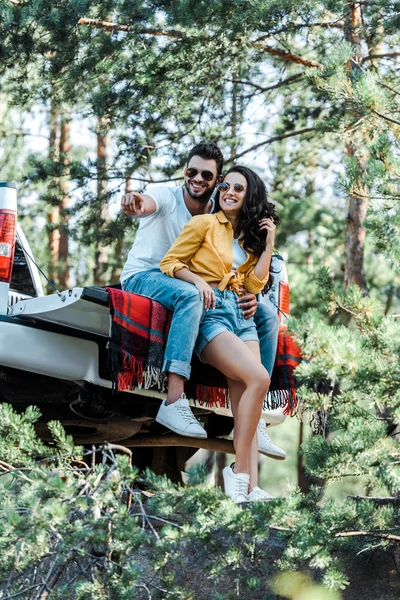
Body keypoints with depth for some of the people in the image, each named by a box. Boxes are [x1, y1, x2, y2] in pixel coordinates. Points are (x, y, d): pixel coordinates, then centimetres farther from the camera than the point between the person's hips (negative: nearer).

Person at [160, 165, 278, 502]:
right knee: (259, 378, -26)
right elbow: (169, 263, 0)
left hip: (242, 315, 6)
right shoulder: (205, 224, 4)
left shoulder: (250, 235, 21)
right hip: (210, 311, -6)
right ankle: (239, 472, -18)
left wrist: (268, 244, 6)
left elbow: (255, 285, 11)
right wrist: (198, 281, -17)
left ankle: (250, 487, -20)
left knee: (244, 403, -11)